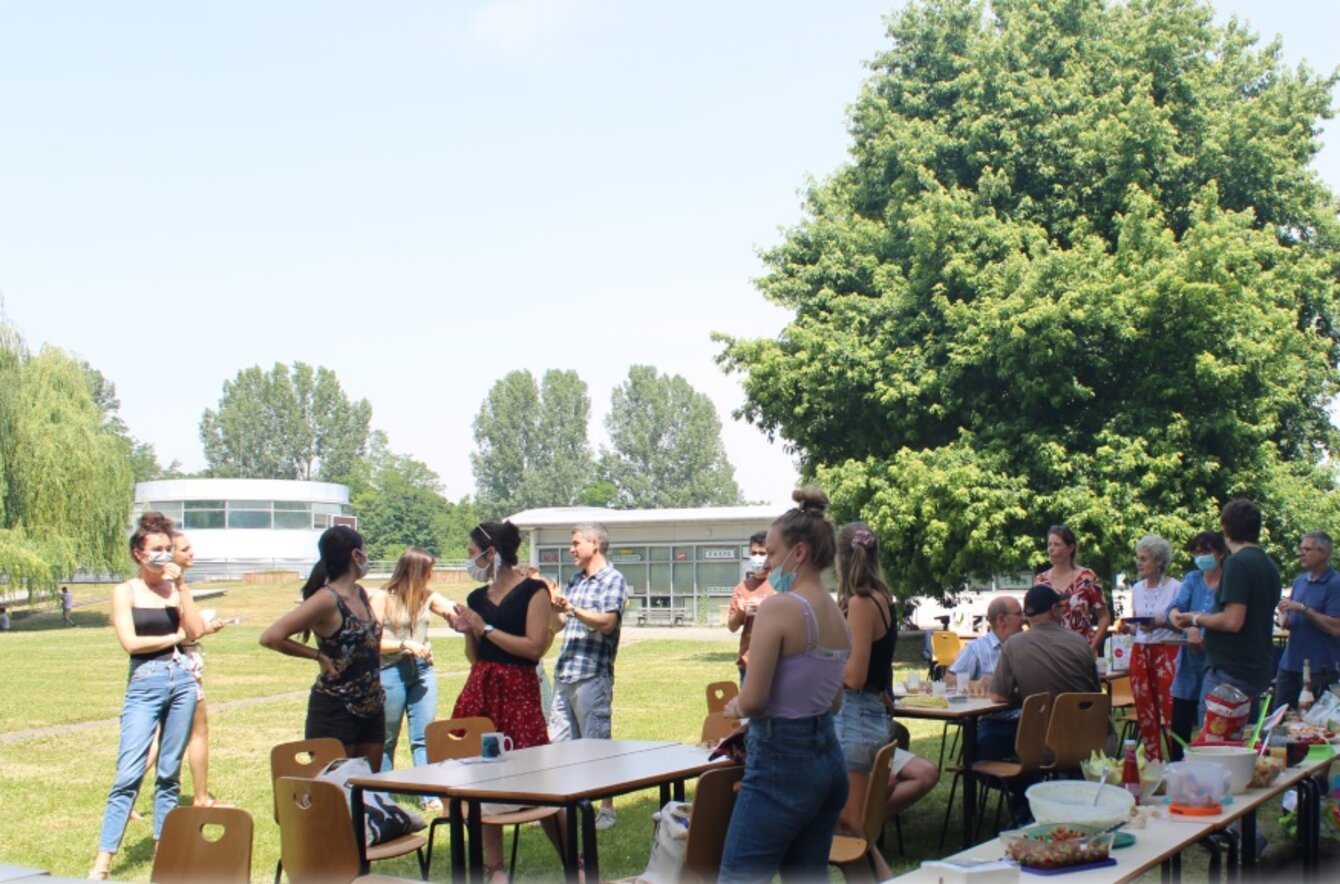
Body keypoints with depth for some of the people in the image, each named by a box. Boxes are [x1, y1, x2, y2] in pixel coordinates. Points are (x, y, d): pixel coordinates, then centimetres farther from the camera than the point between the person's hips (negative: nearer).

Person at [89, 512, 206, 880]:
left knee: (170, 772, 8)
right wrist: (174, 636, -1)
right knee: (129, 773, -10)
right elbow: (130, 642, -9)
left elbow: (196, 631, -2)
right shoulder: (125, 592, 1)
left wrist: (181, 585, -6)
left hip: (181, 680, 4)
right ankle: (103, 859, -8)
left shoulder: (175, 588, 10)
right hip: (144, 683, -4)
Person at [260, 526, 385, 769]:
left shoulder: (361, 594, 9)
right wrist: (319, 655, -14)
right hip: (334, 710, -8)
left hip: (371, 709, 8)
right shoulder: (327, 599, -15)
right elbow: (271, 637, -22)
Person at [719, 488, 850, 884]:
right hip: (828, 757, 9)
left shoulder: (778, 607, -16)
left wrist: (736, 705, 3)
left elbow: (753, 701, -18)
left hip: (781, 762, -9)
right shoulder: (837, 614, 9)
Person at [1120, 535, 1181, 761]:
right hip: (1140, 653, 6)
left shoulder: (1175, 587, -5)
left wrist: (1160, 624, -21)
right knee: (1145, 713, 7)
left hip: (1166, 652, -6)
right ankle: (1152, 762, 14)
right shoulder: (1137, 588, 13)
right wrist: (1127, 628, -1)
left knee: (1171, 710, -12)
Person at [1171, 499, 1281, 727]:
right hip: (1258, 671, 9)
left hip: (1230, 672, -9)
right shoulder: (1269, 566, 13)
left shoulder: (1237, 563, -15)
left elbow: (1233, 621, -23)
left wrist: (1195, 619, -8)